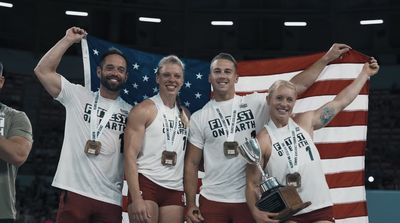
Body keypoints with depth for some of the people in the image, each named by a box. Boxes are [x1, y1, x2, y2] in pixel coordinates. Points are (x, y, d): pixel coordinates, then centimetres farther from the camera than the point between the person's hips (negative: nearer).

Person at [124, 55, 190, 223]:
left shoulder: (185, 114, 14)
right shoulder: (143, 110, -3)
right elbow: (130, 155, -10)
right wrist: (136, 198, -18)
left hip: (175, 189, 5)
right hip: (146, 183, -5)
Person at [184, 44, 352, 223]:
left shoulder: (255, 103, 2)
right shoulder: (199, 118, 3)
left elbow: (298, 85, 3)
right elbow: (192, 163, 5)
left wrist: (327, 57, 4)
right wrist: (190, 205, -1)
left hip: (249, 200, 0)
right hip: (212, 201, 0)